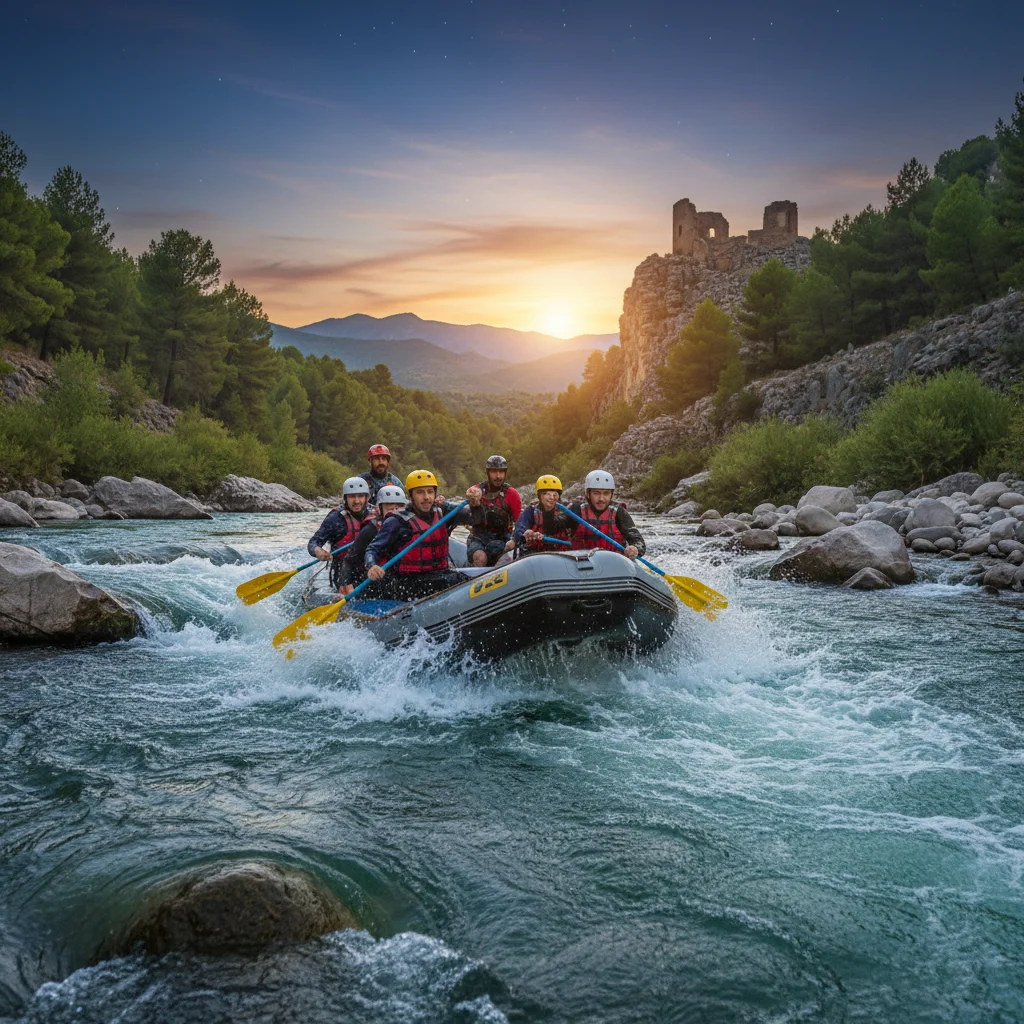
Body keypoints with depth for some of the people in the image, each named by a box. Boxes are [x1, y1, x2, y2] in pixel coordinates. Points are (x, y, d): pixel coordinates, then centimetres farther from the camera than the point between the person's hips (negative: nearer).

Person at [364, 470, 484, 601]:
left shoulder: (443, 512, 10)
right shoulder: (397, 522, -3)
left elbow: (475, 518, 0)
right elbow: (373, 549, -4)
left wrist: (475, 503, -23)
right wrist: (371, 566, -27)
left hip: (438, 574, 5)